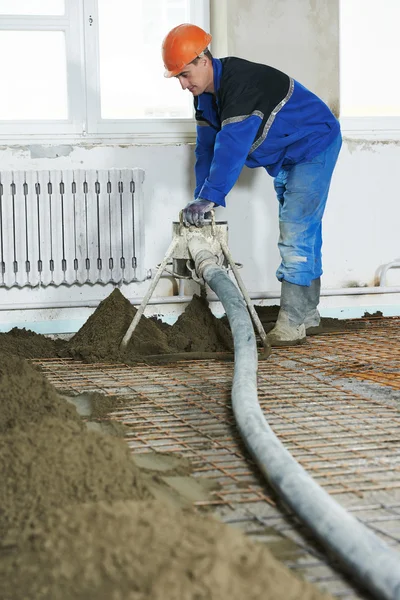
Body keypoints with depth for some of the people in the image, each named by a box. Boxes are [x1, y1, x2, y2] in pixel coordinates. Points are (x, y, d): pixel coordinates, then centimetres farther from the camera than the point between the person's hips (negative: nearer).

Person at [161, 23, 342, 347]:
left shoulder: (242, 81, -32)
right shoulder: (206, 94, -2)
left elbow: (232, 145, -40)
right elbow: (208, 148, -2)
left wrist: (210, 197, -43)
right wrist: (202, 200, -11)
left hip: (314, 147, -10)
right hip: (286, 159, 10)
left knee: (296, 234, -16)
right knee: (301, 234, 16)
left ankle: (291, 325, -17)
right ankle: (307, 312, 27)